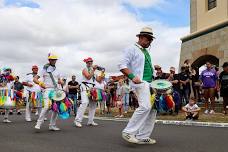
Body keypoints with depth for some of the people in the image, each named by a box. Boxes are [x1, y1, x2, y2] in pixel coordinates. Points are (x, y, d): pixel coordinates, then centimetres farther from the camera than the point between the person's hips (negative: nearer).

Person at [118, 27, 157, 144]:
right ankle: (128, 132, -16)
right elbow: (122, 65, -11)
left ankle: (143, 137, 7)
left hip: (150, 83, 9)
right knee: (145, 106, -25)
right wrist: (132, 76, -23)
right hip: (140, 82, -9)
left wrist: (154, 79, 18)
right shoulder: (132, 49, -2)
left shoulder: (146, 52, 23)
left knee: (152, 109, 3)